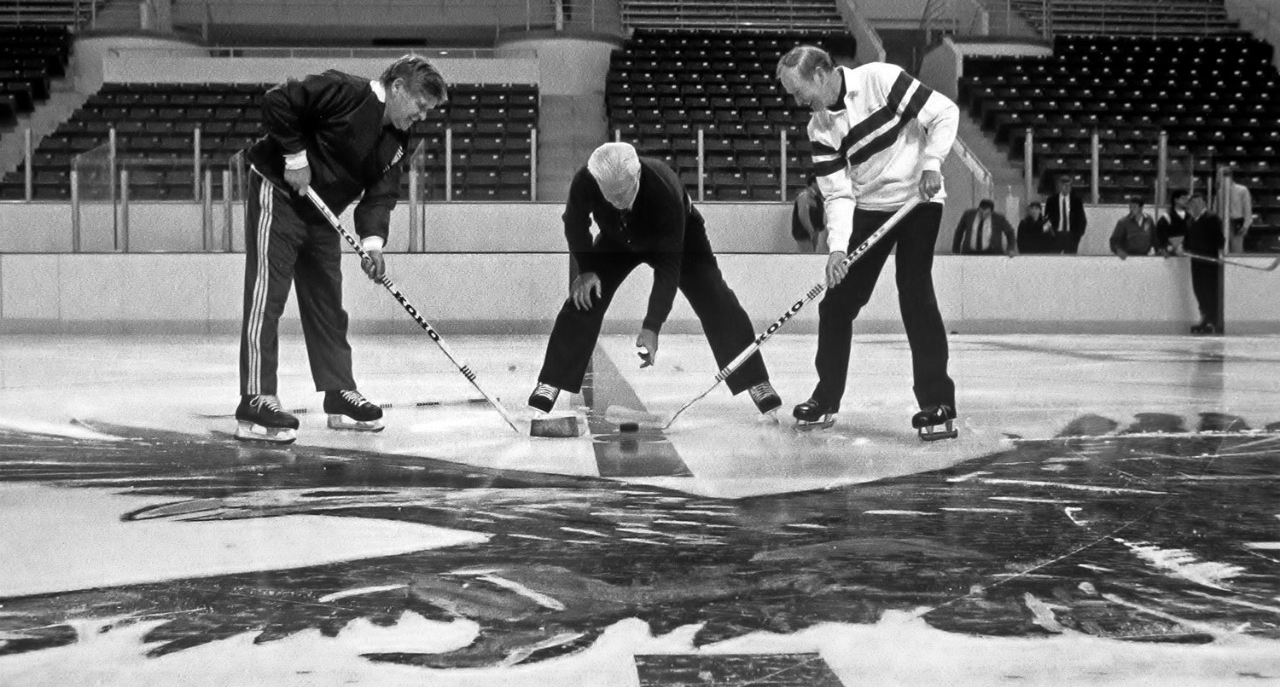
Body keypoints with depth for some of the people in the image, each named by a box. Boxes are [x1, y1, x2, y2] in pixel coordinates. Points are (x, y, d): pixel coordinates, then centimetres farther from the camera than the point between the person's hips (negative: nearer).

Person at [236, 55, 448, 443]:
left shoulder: (395, 142, 5)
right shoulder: (344, 93, -19)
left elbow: (380, 194, -1)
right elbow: (277, 102, -23)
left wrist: (372, 240, -17)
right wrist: (296, 155, -20)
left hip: (322, 212, 9)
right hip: (278, 193, -9)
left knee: (327, 304, 11)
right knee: (267, 297, -12)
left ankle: (340, 396, 19)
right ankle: (255, 403, -15)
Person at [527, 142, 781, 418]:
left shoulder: (665, 188, -44)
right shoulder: (583, 183, -35)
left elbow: (668, 266, -40)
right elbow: (575, 225, -9)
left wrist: (651, 327, -44)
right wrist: (587, 269, -20)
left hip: (680, 236, -3)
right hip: (617, 240, 3)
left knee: (716, 302, -15)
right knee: (584, 298, -12)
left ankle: (756, 382, -6)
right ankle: (550, 383, -3)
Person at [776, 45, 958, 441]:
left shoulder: (880, 79, -17)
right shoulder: (820, 127, -2)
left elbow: (944, 113, -14)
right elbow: (837, 193, -5)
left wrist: (931, 163, -23)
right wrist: (837, 247, -18)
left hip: (918, 199, -6)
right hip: (868, 208, 6)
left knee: (915, 293, -18)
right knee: (837, 300, 4)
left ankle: (938, 405, -15)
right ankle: (826, 398, 20)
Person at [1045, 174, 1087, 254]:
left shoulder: (1077, 199, 5)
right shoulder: (1052, 200, 5)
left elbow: (1081, 218, 8)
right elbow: (1047, 218, 7)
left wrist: (1079, 233, -3)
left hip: (1071, 235, 0)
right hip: (1056, 235, 0)